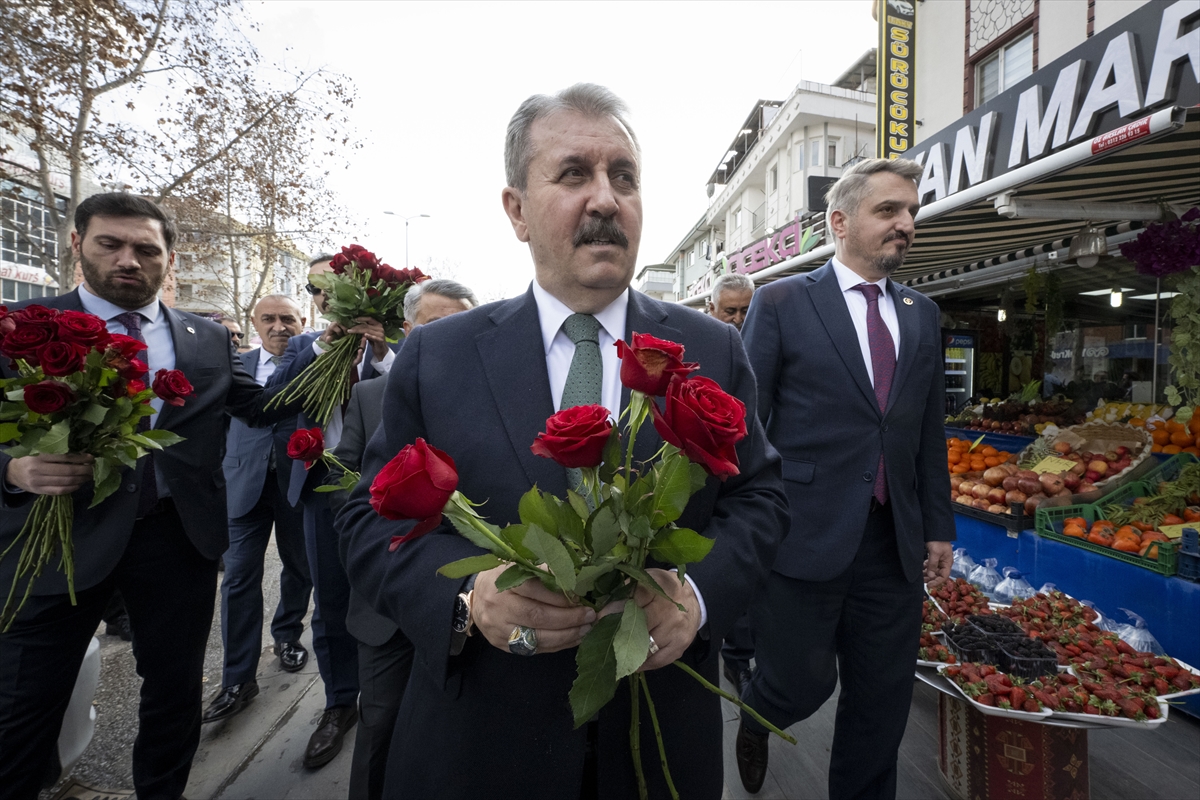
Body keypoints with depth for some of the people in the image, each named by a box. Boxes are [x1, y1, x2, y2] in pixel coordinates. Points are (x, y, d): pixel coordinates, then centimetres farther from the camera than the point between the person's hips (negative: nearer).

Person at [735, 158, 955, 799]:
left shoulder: (922, 316, 11)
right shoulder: (781, 303, -5)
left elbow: (929, 432, 14)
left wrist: (939, 526, 11)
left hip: (894, 544, 5)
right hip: (804, 534, -5)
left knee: (883, 699, 15)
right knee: (801, 681, 8)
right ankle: (754, 718, 43)